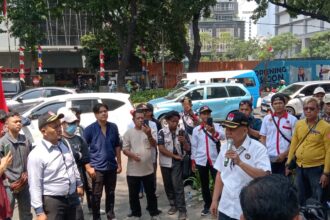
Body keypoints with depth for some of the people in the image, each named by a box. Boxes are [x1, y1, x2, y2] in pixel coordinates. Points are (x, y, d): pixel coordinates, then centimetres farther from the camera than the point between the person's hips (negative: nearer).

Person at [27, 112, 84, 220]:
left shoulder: (64, 145, 2)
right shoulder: (36, 154, -19)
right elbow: (35, 186, -19)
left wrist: (79, 184, 20)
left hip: (72, 197, 7)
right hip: (52, 201, -7)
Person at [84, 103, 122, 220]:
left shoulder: (113, 127, 3)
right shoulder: (90, 129, -8)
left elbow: (117, 146, 10)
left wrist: (119, 163, 7)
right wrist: (88, 167, -11)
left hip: (112, 166, 4)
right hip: (97, 168, -3)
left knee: (110, 193, 16)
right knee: (96, 195, 5)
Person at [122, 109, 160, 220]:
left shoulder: (147, 130, 2)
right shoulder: (129, 132, -1)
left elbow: (154, 145, -6)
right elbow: (125, 149, -3)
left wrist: (149, 135, -24)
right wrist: (132, 155, -23)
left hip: (148, 169, 1)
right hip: (133, 170, -1)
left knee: (151, 193, 13)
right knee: (134, 194, 10)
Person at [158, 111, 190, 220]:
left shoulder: (182, 132, -5)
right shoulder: (162, 132, -7)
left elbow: (188, 149, -5)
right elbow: (161, 149, -11)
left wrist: (184, 141, -26)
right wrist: (175, 156, -10)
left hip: (177, 163, -2)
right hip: (165, 163, 2)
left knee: (177, 185, -8)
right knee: (168, 185, 11)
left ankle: (182, 209, -2)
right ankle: (173, 205, 28)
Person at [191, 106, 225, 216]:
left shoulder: (217, 126, -1)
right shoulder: (196, 130, 6)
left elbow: (223, 136, -21)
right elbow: (194, 146, 9)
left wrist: (214, 132, -40)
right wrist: (193, 160, 8)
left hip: (215, 160, -2)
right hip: (201, 161, 2)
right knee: (204, 185, 12)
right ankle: (207, 205, 24)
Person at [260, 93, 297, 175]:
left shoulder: (292, 119, -1)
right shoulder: (267, 119, 8)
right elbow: (263, 138, 11)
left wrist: (285, 154, -11)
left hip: (285, 158, -2)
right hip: (269, 157, 2)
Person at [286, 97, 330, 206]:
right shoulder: (299, 124, 4)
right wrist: (288, 163, 7)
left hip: (316, 168, -4)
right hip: (300, 167, 4)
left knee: (316, 201, 8)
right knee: (300, 199, 17)